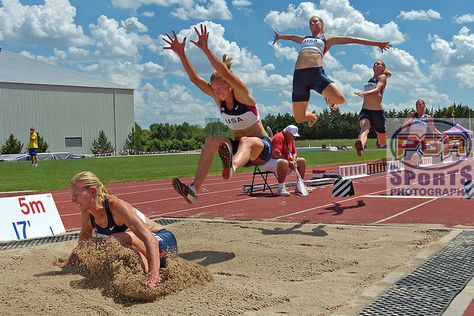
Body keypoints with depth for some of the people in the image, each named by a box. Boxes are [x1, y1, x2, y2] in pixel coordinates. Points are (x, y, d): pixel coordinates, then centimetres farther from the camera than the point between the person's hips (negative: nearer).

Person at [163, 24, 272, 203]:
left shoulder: (242, 94, -17)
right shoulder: (217, 98, -1)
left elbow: (225, 73, -33)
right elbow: (195, 78, -9)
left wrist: (205, 50, -40)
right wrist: (181, 54, -19)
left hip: (262, 147, -5)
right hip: (238, 145, 6)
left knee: (246, 141, -39)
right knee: (212, 141, -22)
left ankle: (231, 167, -76)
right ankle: (194, 189, -33)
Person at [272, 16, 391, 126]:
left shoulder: (327, 38, 23)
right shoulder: (304, 39, 33)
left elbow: (351, 39, 21)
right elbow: (292, 36, 54)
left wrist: (376, 43, 21)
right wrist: (279, 36, 73)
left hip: (317, 73, -3)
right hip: (299, 75, 3)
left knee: (340, 99, -29)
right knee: (299, 118, -4)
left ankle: (330, 102, 11)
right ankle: (312, 116, 35)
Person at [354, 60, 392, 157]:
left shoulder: (382, 77, 5)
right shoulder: (370, 80, 23)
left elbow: (377, 90, -16)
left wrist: (364, 93, -31)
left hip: (378, 111, -2)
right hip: (365, 110, 2)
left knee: (382, 140, 9)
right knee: (364, 127, -32)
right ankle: (360, 147, -62)